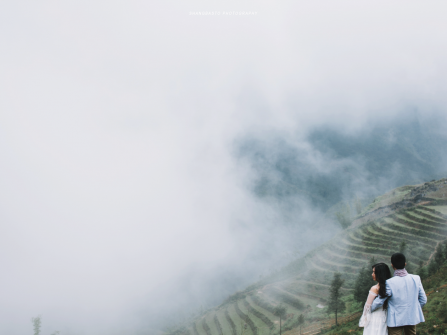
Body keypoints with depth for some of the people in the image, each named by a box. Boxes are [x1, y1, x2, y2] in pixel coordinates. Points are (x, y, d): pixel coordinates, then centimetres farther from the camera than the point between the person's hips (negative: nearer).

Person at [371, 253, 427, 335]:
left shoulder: (389, 283, -18)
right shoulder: (416, 279, -7)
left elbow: (379, 302, -9)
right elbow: (423, 300, 3)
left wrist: (369, 309, 10)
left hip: (395, 321, -4)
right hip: (412, 318, 4)